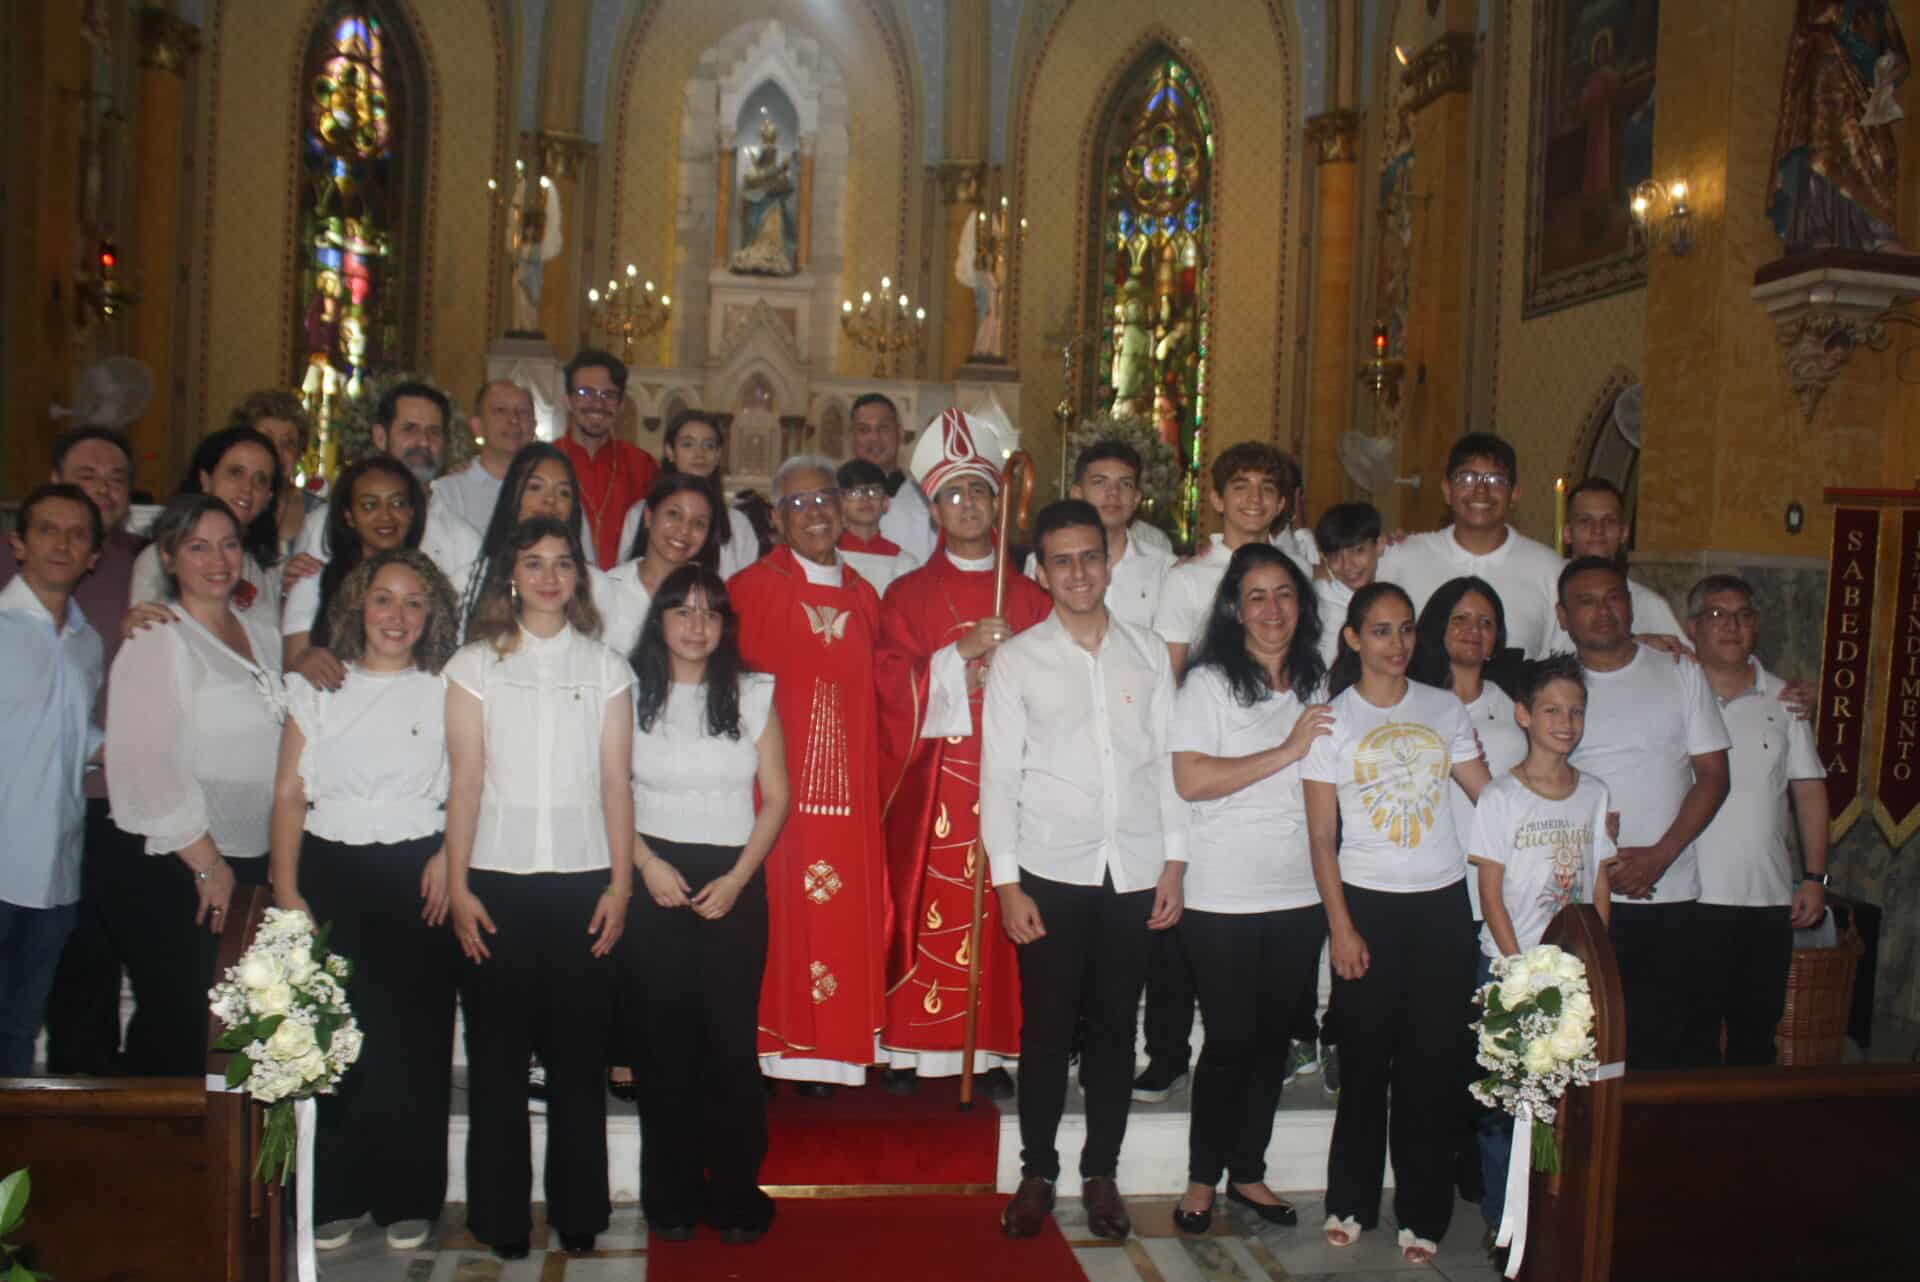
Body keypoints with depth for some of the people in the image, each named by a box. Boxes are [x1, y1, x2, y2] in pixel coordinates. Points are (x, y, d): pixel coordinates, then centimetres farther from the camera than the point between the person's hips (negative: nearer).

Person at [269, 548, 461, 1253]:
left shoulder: (446, 693, 7)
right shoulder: (315, 687, 9)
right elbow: (289, 793, 5)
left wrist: (448, 854, -10)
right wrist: (286, 890, -3)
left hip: (416, 876, -1)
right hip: (330, 870, 1)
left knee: (413, 1039, 0)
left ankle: (407, 1199, 13)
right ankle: (333, 1198, 14)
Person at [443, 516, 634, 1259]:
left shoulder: (605, 668, 9)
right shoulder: (474, 665, 7)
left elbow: (616, 781, 5)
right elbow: (464, 781, 2)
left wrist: (620, 884, -1)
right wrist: (457, 885, -4)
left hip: (582, 878, 1)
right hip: (497, 877, 0)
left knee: (579, 1051, 2)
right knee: (497, 1051, 3)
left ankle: (578, 1210, 15)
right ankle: (501, 1216, 15)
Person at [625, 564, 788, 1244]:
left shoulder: (753, 694, 5)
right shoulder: (631, 692, 4)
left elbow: (776, 797, 5)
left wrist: (737, 878, -5)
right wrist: (647, 863, -8)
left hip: (735, 884, 0)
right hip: (653, 880, 0)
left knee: (732, 1039, -3)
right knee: (665, 1041, 3)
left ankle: (736, 1192, 9)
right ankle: (671, 1194, 16)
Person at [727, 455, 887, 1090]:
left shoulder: (862, 596, 14)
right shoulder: (751, 589, -1)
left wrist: (874, 776, 10)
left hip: (848, 786, 4)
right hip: (779, 783, -4)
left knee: (846, 914, 4)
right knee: (784, 906, -4)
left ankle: (837, 1044, 15)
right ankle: (785, 1044, 7)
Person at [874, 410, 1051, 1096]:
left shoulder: (1028, 596, 12)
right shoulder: (908, 595, 7)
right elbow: (890, 681, -4)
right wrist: (963, 653, -14)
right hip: (929, 776, -1)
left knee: (997, 906, 0)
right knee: (923, 903, -1)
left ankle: (991, 1047, 10)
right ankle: (909, 1046, 9)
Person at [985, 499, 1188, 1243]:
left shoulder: (1148, 653, 7)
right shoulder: (1018, 659, 1)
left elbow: (1168, 762, 7)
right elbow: (998, 774, -2)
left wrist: (1174, 864, 2)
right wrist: (1006, 882, -6)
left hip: (1134, 873, 2)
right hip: (1051, 872, -2)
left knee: (1115, 1029, 10)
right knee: (1047, 1030, 5)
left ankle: (1101, 1173, 25)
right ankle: (1037, 1174, 22)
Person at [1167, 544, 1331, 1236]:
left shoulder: (1317, 682, 11)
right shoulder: (1209, 682, -7)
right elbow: (1191, 779, -19)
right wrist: (1287, 751, -16)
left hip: (1300, 893, 5)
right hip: (1224, 898, -5)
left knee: (1274, 1036, 13)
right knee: (1230, 1039, 1)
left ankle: (1248, 1172, 28)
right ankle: (1202, 1180, 19)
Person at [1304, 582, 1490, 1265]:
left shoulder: (1445, 709, 7)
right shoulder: (1332, 719, -1)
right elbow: (1322, 838, -2)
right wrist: (1341, 926, -7)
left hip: (1443, 903, 2)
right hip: (1367, 902, -2)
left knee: (1434, 1061, 5)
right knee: (1365, 1059, 5)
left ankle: (1422, 1212, 18)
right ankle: (1350, 1202, 22)